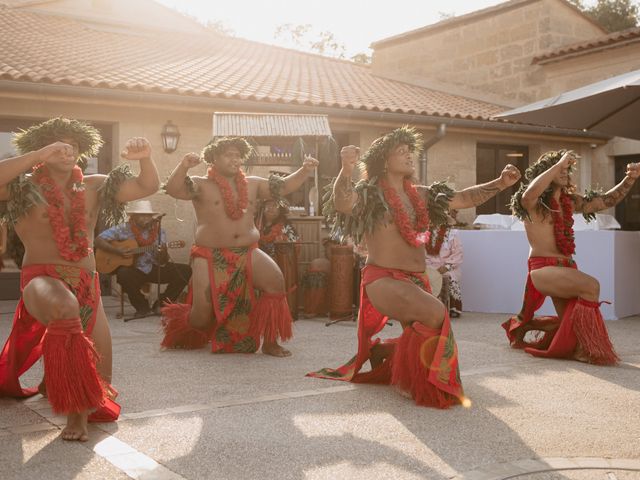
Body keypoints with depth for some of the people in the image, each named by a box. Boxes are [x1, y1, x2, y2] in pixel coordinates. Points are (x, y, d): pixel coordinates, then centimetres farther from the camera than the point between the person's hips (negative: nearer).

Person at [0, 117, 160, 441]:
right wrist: (41, 154, -26)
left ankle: (56, 382, 43)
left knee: (99, 377, 5)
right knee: (65, 306, -44)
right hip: (43, 279, -5)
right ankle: (75, 411, -34)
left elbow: (147, 187, 6)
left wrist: (145, 159, -14)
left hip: (87, 287, 5)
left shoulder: (92, 188, 10)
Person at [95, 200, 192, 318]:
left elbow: (163, 262, -1)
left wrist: (163, 254, -26)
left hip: (153, 269, 3)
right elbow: (98, 240, -8)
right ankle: (143, 307, -12)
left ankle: (161, 304, -1)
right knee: (123, 274, -38)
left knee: (185, 270, -15)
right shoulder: (123, 229, -5)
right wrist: (118, 251, -21)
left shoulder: (159, 232, 2)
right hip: (133, 270, -3)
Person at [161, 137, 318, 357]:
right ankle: (185, 337, 31)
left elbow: (283, 186, 12)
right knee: (203, 312, -9)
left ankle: (270, 342, -8)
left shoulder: (252, 184, 12)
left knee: (276, 281, -22)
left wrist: (305, 171, -3)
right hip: (211, 256, -3)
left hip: (247, 253, 4)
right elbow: (173, 189, -18)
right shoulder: (202, 186, -2)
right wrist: (183, 166, -36)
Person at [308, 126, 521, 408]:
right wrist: (346, 171, -48)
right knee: (434, 313, -30)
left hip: (416, 280, 8)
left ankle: (382, 353, 37)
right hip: (383, 279, -7)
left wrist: (500, 184, 1)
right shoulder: (370, 194, -8)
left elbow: (465, 198, 14)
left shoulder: (420, 195, 12)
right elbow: (343, 203, -29)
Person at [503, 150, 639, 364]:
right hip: (543, 268, -8)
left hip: (566, 267, 8)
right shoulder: (532, 203, -7)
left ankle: (524, 324, 33)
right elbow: (530, 193, -32)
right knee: (591, 286, -30)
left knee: (572, 322, 10)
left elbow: (607, 200, 17)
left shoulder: (570, 201, 14)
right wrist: (559, 164, -27)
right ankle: (584, 349, -21)